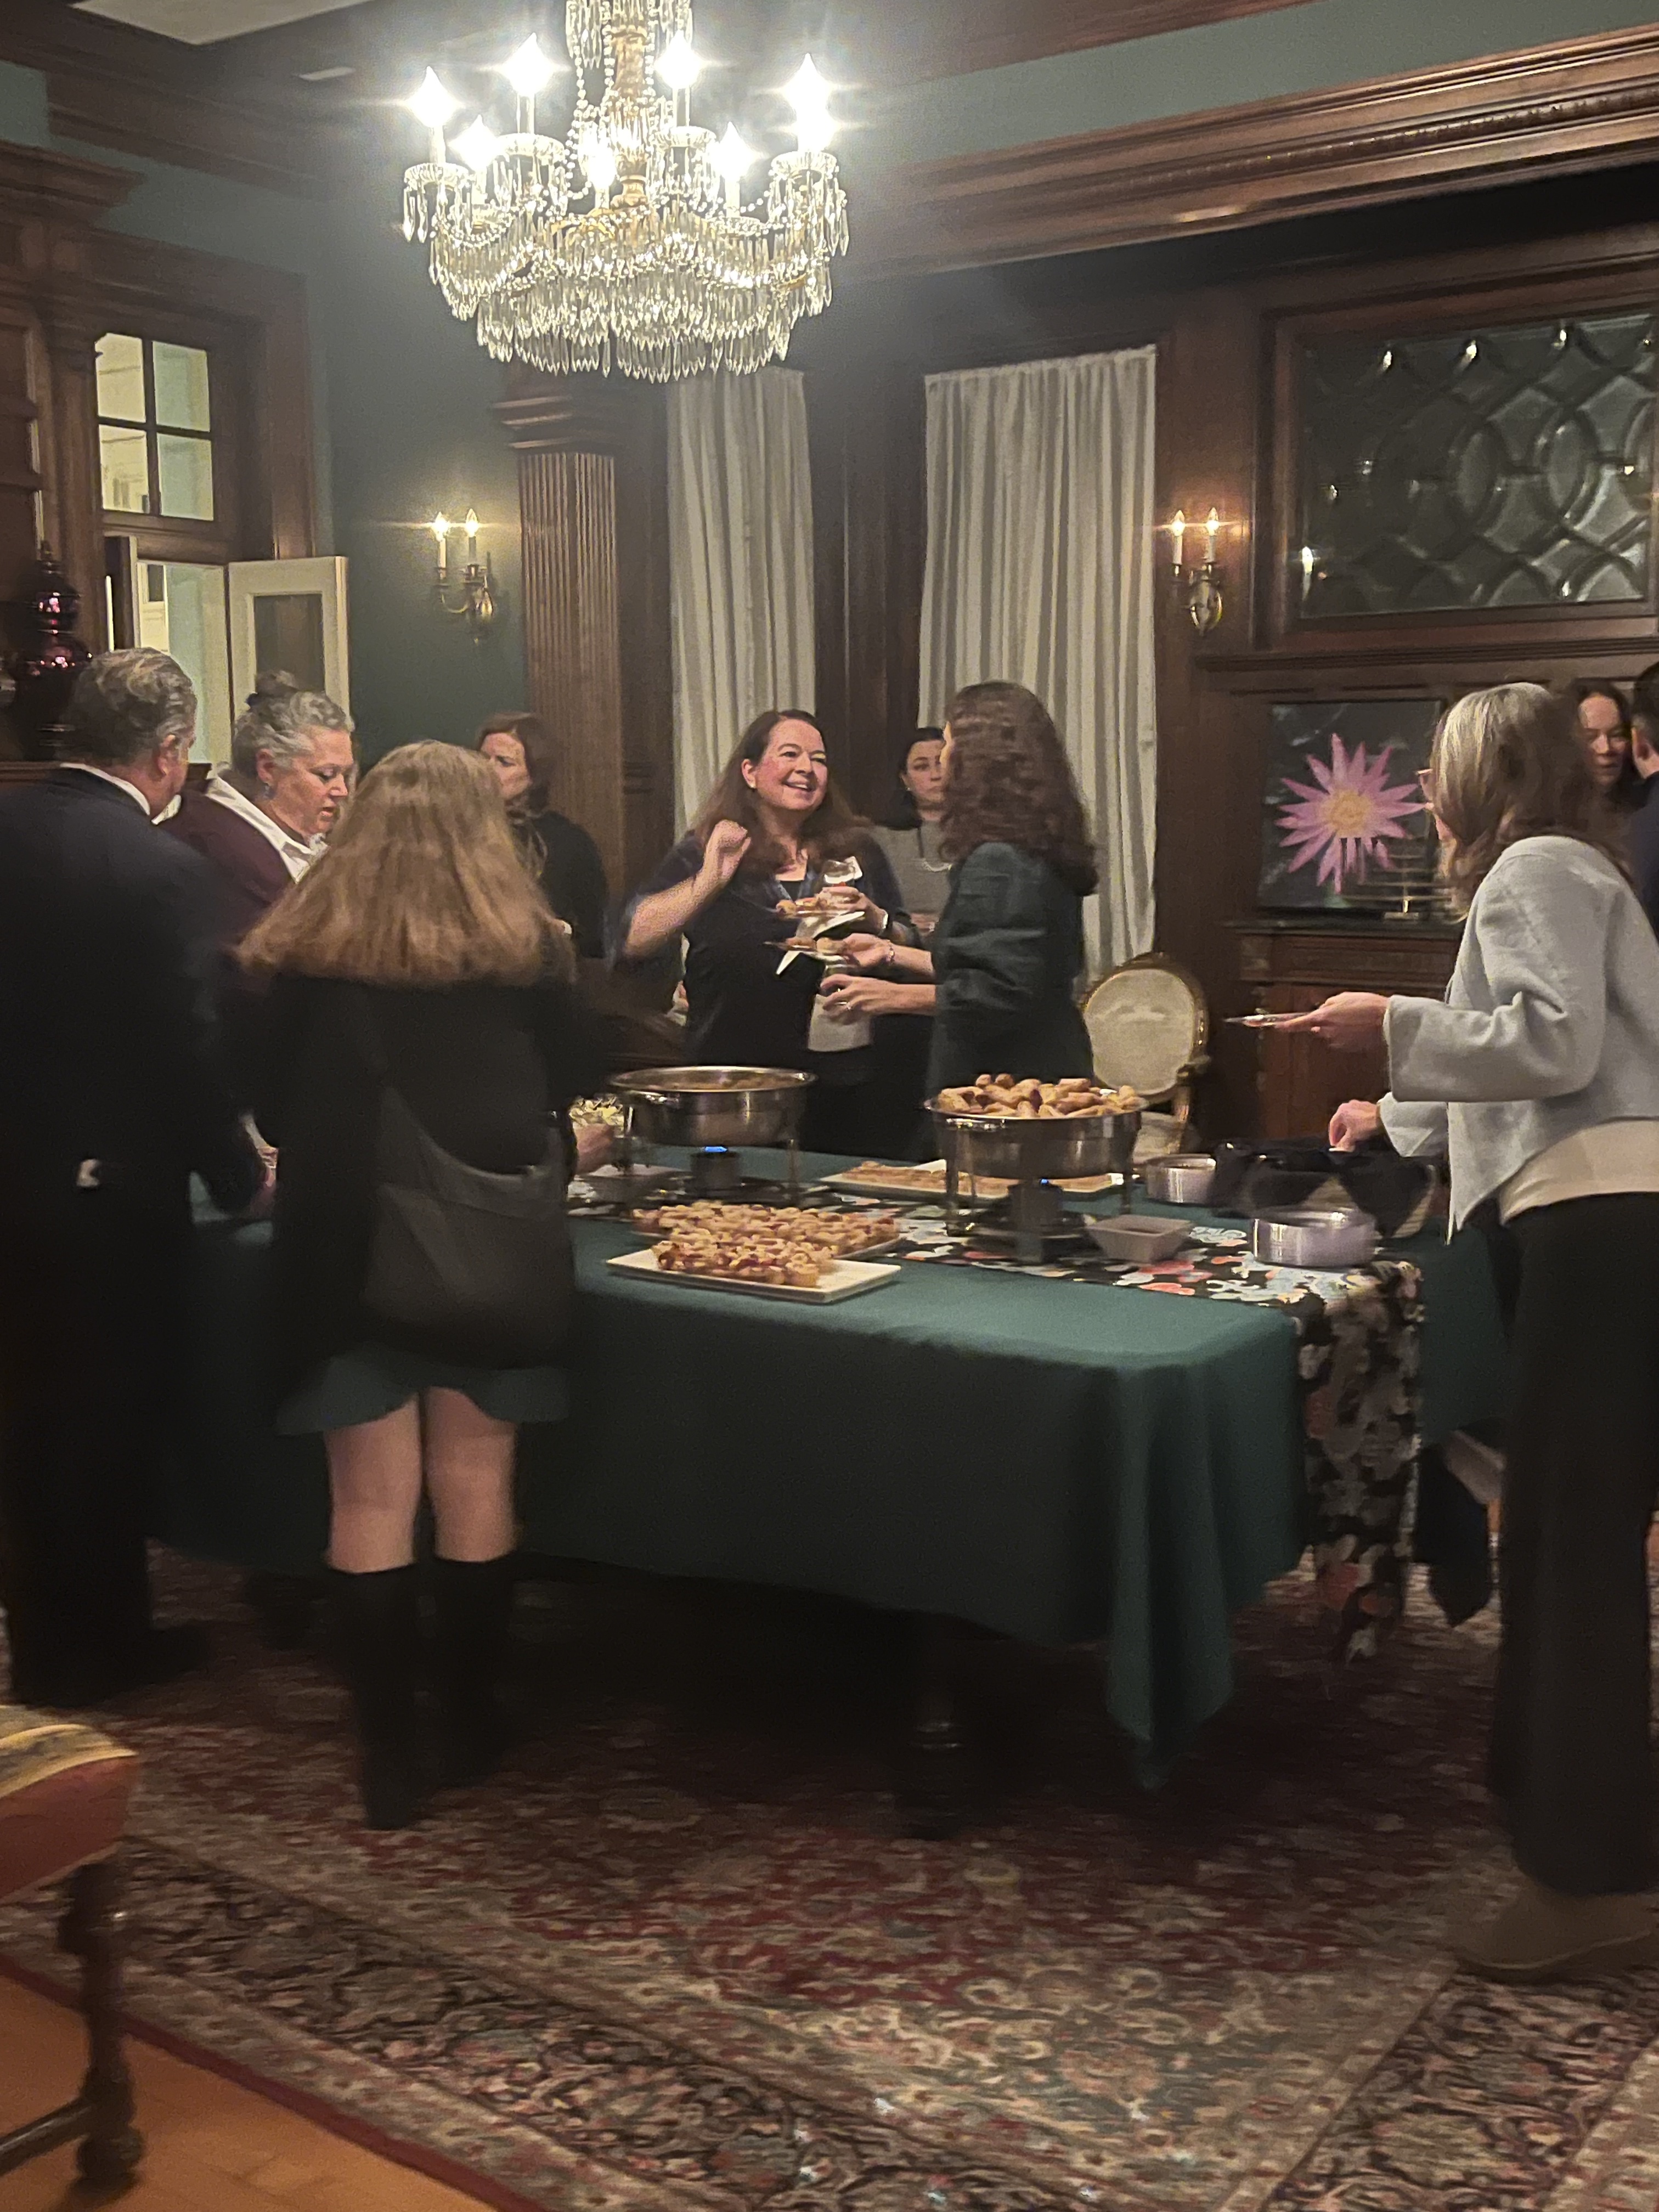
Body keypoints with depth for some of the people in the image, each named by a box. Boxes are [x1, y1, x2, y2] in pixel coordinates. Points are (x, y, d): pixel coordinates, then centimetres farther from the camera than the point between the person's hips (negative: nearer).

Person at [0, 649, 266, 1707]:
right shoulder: (164, 869, -19)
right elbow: (190, 1048, -18)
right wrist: (239, 1173, -4)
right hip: (116, 1184, -7)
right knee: (116, 1415, 9)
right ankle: (98, 1646, 23)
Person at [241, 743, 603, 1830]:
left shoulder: (303, 948, 1)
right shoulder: (523, 946, -1)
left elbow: (273, 1105, 9)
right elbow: (571, 1081, 11)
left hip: (344, 1242, 0)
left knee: (372, 1499, 5)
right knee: (475, 1487, 10)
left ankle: (391, 1752, 10)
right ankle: (472, 1725, 22)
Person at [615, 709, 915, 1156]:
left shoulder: (857, 851, 8)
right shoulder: (706, 851, 2)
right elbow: (630, 942, -9)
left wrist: (872, 918, -7)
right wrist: (707, 883, -17)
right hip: (731, 1084, -2)